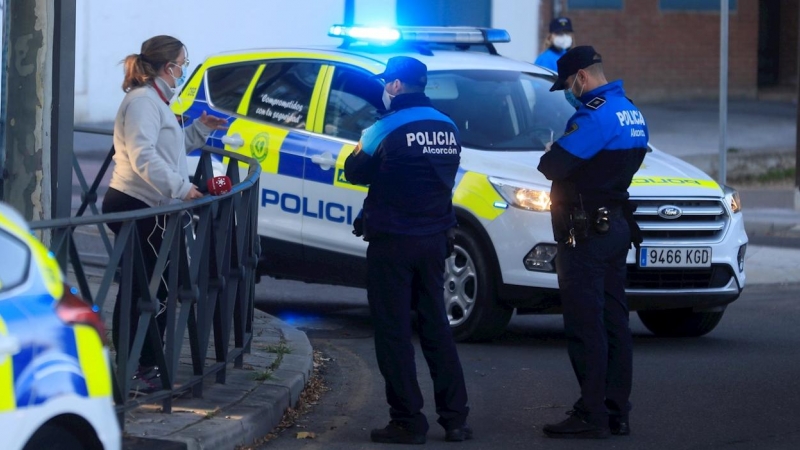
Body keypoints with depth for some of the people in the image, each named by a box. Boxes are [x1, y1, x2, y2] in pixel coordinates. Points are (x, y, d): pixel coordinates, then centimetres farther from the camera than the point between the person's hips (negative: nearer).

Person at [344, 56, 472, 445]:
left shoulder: (387, 130, -13)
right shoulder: (446, 127, 4)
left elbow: (355, 173, -3)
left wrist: (360, 151, 16)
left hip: (393, 242, -6)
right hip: (434, 240, 6)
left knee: (393, 330, 1)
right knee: (435, 326, 12)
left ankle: (408, 420, -1)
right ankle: (455, 417, 10)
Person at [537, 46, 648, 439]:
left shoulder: (595, 115, -18)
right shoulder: (630, 113, 14)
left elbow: (553, 166, -22)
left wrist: (549, 158, 1)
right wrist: (559, 159, 7)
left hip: (587, 232, -10)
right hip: (617, 225, 10)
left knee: (586, 325, -7)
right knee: (613, 322, 12)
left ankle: (591, 414, -7)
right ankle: (616, 412, 16)